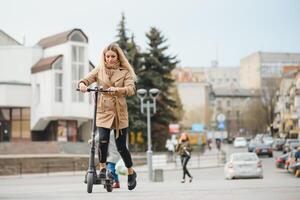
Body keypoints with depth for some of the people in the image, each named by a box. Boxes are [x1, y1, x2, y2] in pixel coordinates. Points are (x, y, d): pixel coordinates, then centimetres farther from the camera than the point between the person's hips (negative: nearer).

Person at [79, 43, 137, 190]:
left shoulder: (125, 72, 3)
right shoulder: (99, 70, 7)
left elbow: (131, 89, -11)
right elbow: (86, 80, -1)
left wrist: (117, 89, -30)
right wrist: (82, 84, -25)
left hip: (120, 113, -1)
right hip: (103, 112, 1)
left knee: (121, 146, 2)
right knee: (103, 140, -20)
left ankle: (131, 173, 25)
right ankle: (102, 168, 4)